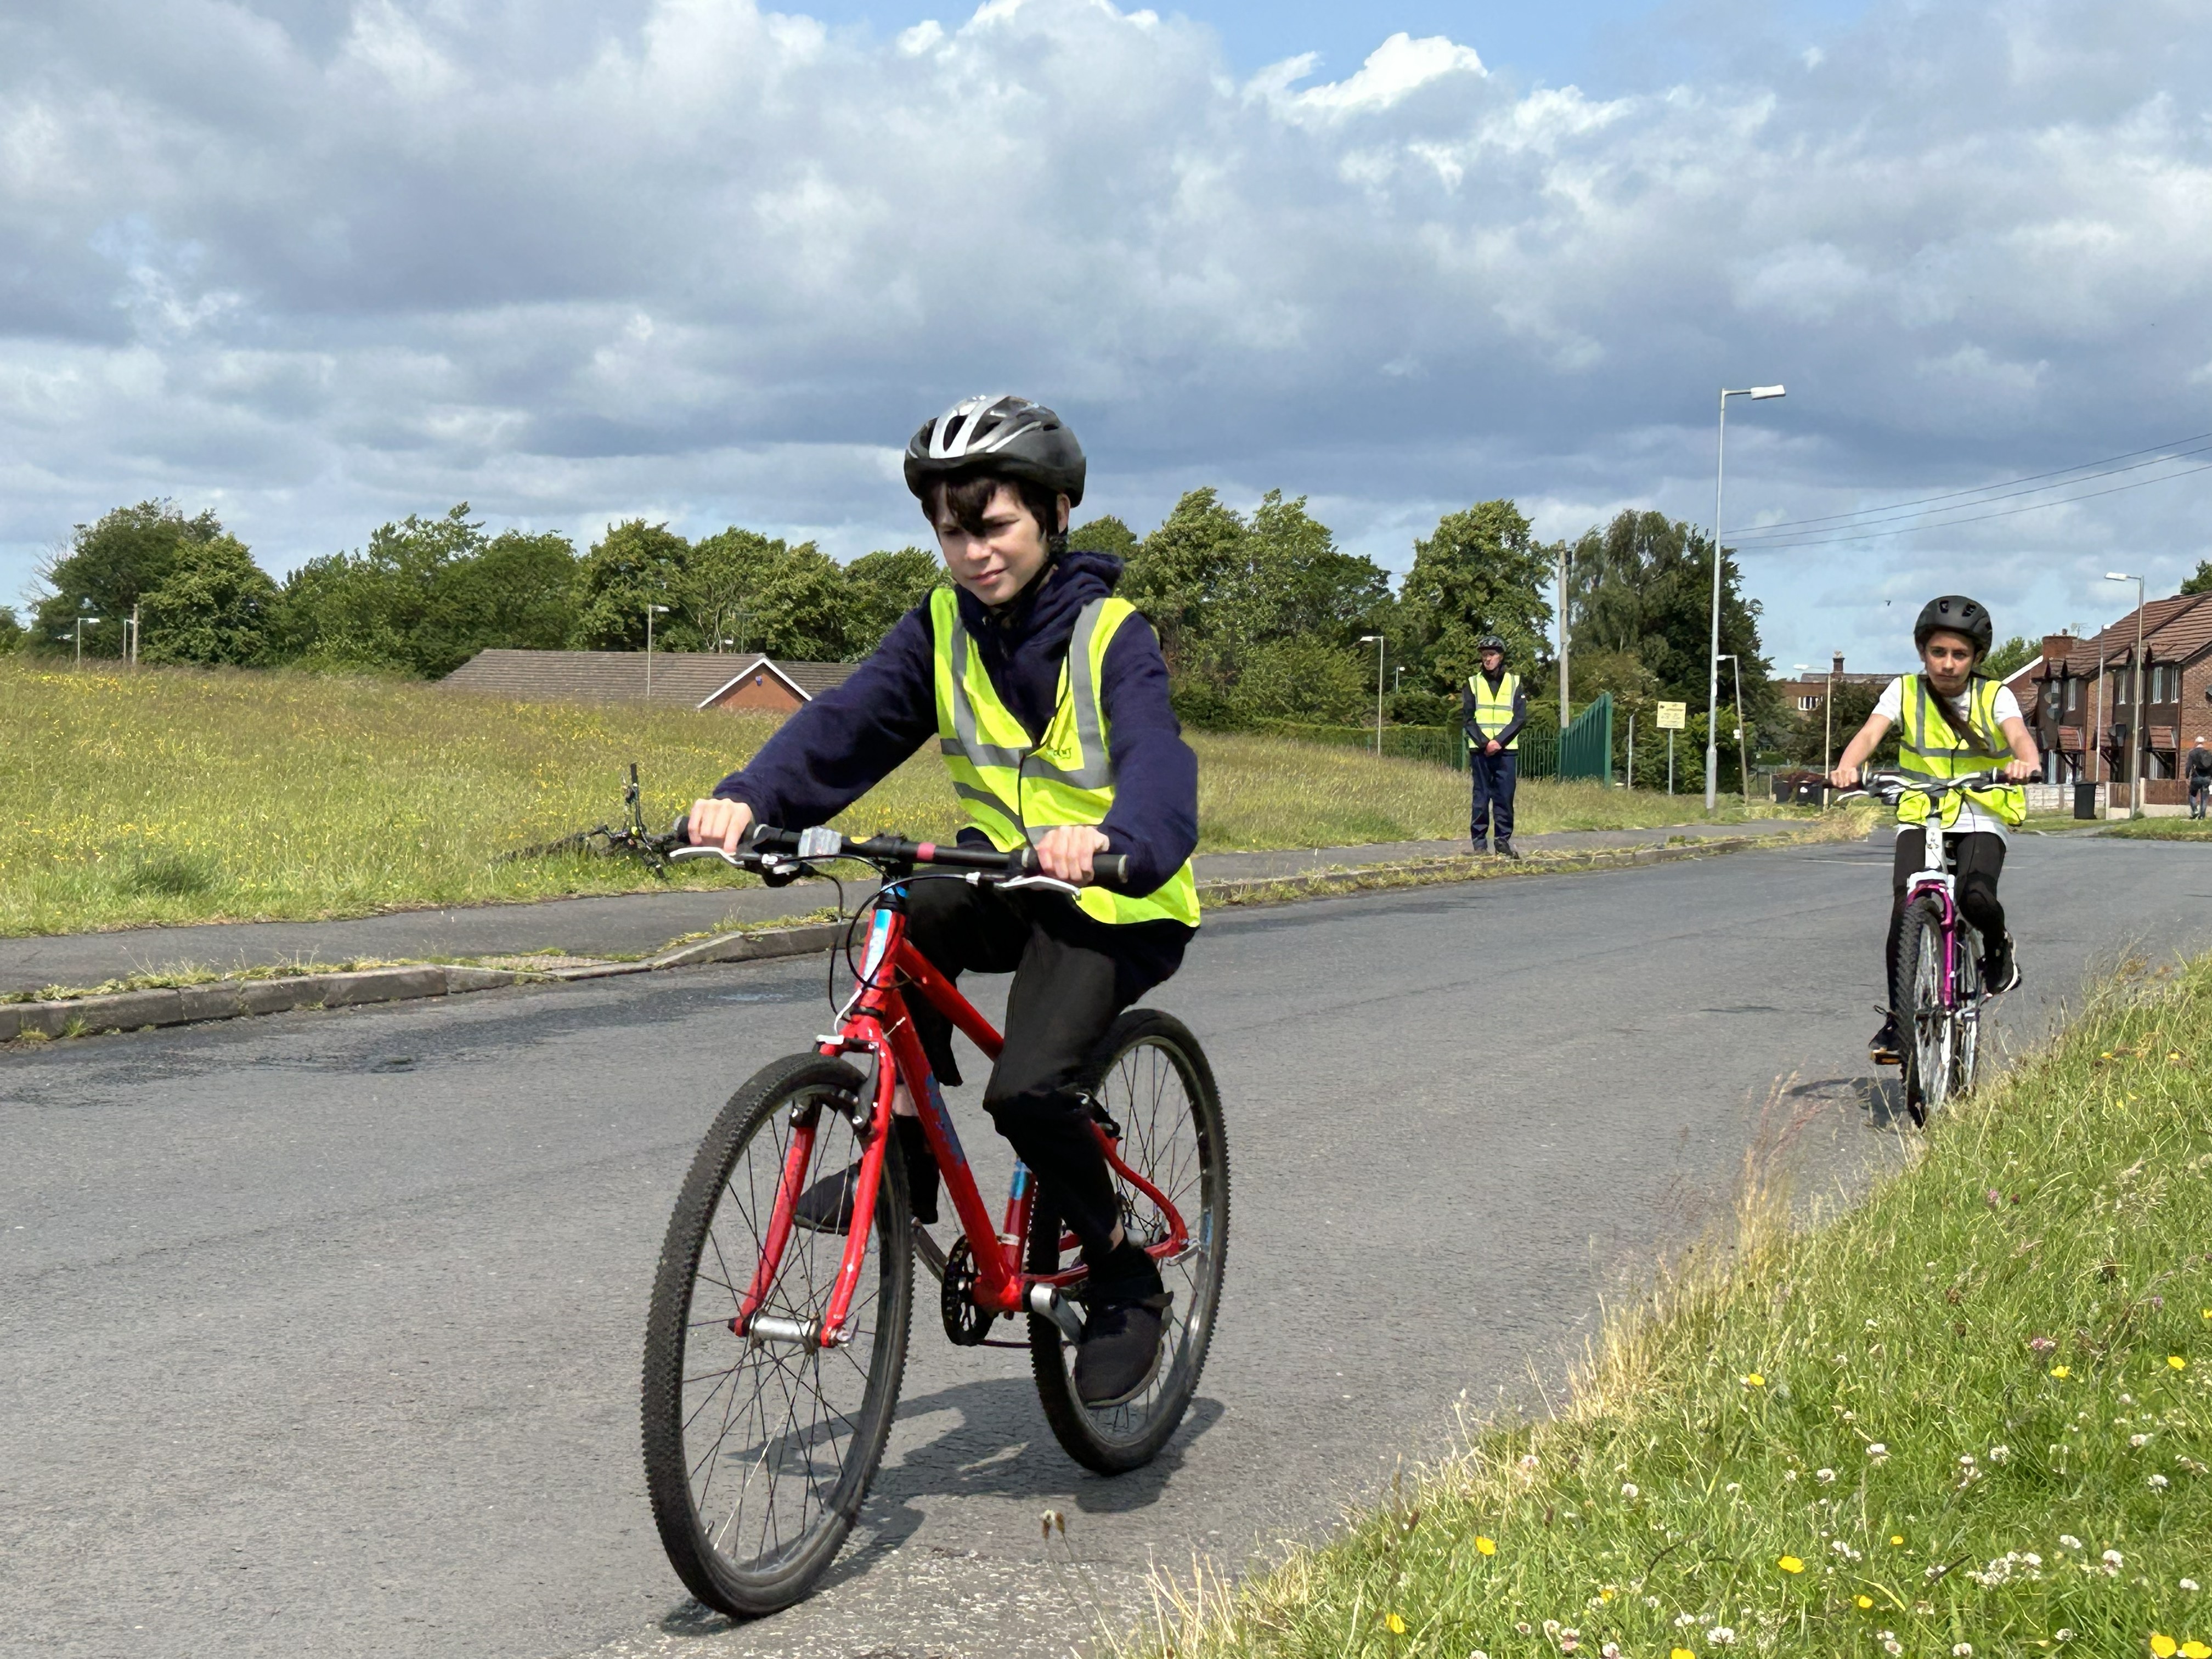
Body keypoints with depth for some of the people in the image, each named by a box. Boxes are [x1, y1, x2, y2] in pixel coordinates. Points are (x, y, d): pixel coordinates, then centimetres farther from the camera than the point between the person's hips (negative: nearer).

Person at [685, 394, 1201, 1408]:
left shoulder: (1112, 638, -16)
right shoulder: (941, 628, -2)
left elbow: (1158, 765, -33)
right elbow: (846, 725, -15)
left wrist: (1114, 841, -57)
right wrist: (748, 799, -35)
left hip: (1117, 906, -5)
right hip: (1005, 879, 5)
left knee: (1027, 1087, -25)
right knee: (906, 923, -27)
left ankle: (1125, 1278, -2)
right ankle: (905, 1154, -8)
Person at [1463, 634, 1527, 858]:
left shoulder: (1514, 683, 8)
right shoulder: (1473, 683, 8)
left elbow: (1521, 718, 1)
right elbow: (1467, 718, 3)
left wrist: (1499, 741, -11)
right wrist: (1484, 743, -11)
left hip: (1506, 750, 0)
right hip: (1480, 750, 0)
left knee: (1505, 797, 0)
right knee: (1481, 797, 0)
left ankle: (1504, 841, 7)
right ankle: (1479, 842, 3)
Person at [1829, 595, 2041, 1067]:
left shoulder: (1995, 697, 2)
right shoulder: (1905, 692, 3)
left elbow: (2019, 734, -18)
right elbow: (1871, 731, -14)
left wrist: (2026, 761, -44)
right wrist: (1847, 766, -37)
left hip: (1981, 820, -1)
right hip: (1920, 819, 1)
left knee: (1976, 896, -29)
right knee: (1906, 907, -22)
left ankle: (1997, 947, 8)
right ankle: (1897, 1018, -11)